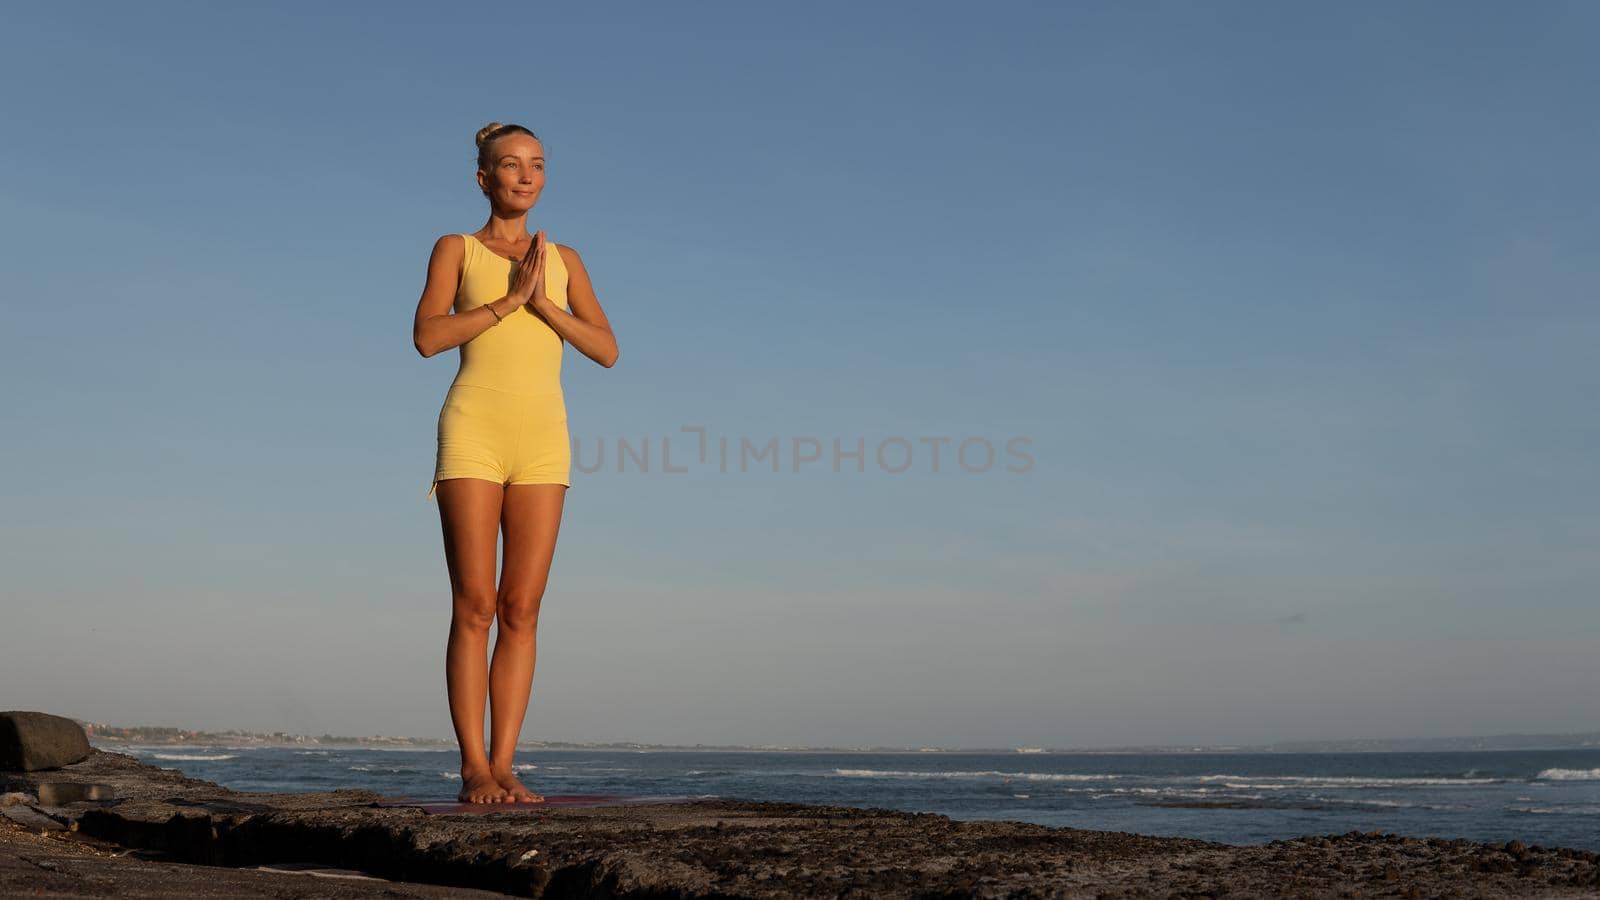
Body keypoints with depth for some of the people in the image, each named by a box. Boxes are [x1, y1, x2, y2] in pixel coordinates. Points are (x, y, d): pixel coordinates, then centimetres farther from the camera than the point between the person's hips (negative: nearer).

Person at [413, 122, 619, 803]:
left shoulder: (563, 260, 16)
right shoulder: (456, 250, 9)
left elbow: (606, 350, 5)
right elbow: (427, 337, -7)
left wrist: (543, 303, -7)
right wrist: (509, 300, -11)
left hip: (543, 438, 3)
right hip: (474, 431, -3)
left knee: (521, 610, -1)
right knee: (475, 606, -6)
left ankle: (503, 765, 4)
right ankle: (473, 769, -2)